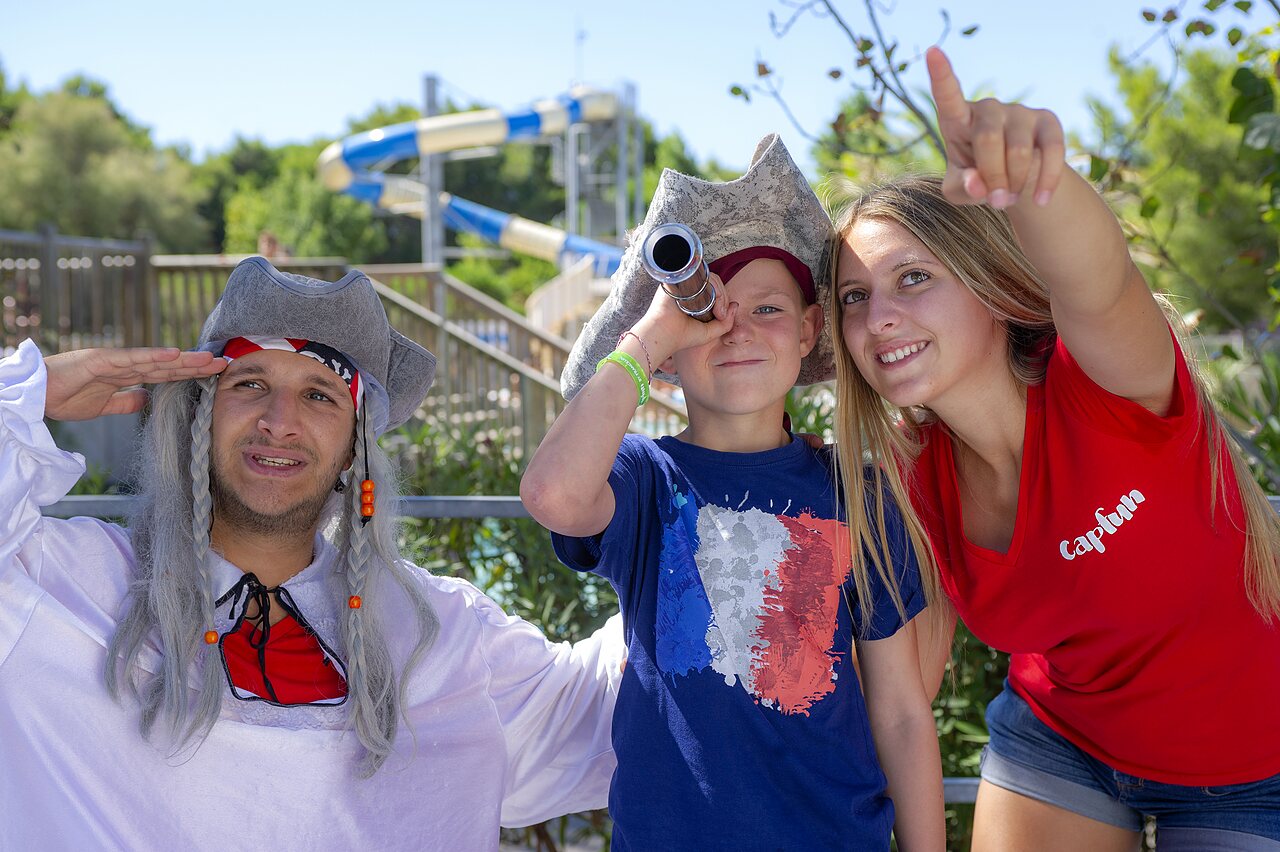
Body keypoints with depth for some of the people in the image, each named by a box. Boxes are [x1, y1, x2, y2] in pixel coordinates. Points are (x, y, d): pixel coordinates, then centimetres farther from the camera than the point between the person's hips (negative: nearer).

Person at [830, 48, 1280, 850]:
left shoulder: (1105, 388, -29)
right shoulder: (910, 476, -15)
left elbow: (1094, 285, -53)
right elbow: (904, 673, -4)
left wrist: (1037, 174, -71)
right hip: (1059, 744, 4)